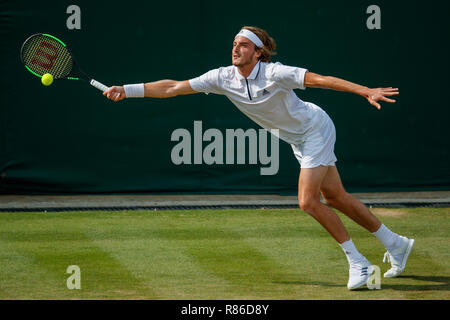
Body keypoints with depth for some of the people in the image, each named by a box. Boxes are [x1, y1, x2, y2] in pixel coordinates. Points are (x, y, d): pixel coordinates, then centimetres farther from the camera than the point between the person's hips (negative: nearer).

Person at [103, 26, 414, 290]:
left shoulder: (275, 73, -28)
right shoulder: (223, 78, -10)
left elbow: (322, 80, -31)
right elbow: (174, 88, -10)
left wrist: (367, 91, -39)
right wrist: (128, 90, -16)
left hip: (316, 128, -7)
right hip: (299, 139, 7)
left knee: (308, 200, -17)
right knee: (335, 197, 14)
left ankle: (358, 263, -3)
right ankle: (396, 244, 29)